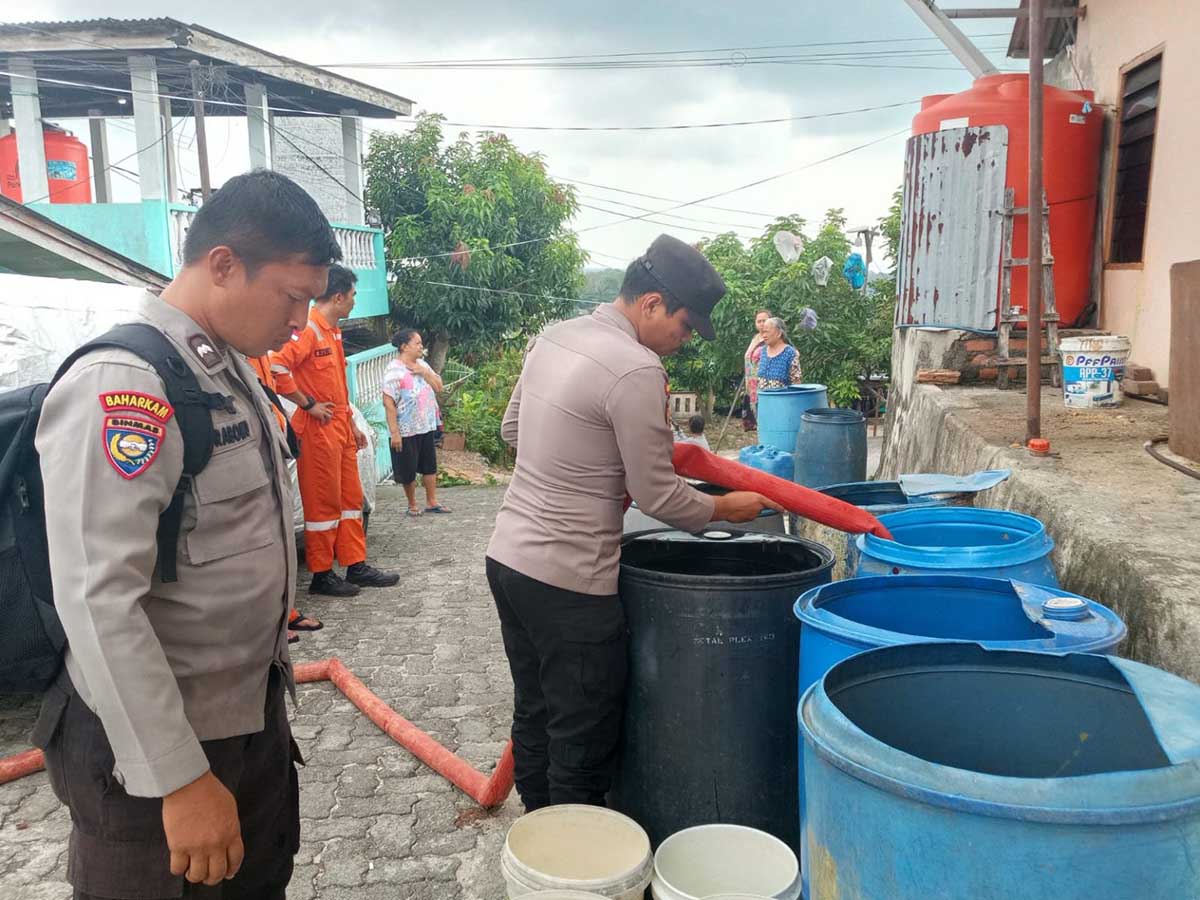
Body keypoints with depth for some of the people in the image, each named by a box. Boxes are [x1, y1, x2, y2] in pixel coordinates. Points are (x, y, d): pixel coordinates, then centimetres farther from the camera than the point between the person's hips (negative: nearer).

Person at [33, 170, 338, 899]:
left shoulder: (234, 370, 6)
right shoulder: (119, 387, -23)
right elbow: (98, 605, -27)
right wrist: (180, 778, -24)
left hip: (257, 715, 8)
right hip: (154, 745, -8)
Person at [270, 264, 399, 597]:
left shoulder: (332, 331, 16)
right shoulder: (308, 329, -15)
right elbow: (277, 367, -27)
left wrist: (352, 423, 21)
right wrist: (309, 405, -19)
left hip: (340, 427, 10)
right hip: (318, 429, -10)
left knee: (351, 498, 13)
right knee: (323, 503, -2)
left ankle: (357, 566, 21)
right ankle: (321, 575, 9)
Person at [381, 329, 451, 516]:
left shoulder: (422, 365, 9)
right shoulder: (394, 370, -14)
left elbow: (439, 387, 7)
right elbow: (388, 402, -18)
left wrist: (424, 372, -10)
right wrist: (394, 432, -21)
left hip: (427, 427, 7)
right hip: (406, 430, -7)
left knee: (430, 465, 12)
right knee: (408, 470, 4)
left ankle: (431, 502, 23)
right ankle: (412, 505, 21)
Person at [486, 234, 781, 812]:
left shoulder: (554, 336, 7)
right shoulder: (636, 370, -19)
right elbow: (657, 497, -14)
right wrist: (723, 509, 2)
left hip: (508, 556, 9)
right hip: (568, 581, -9)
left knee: (534, 719, 21)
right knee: (584, 742, 5)